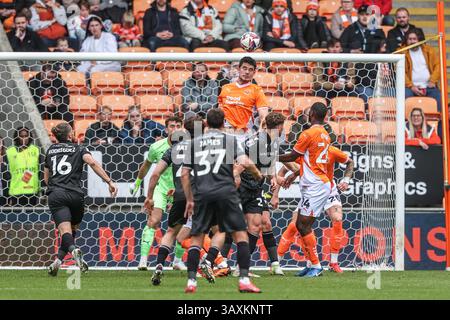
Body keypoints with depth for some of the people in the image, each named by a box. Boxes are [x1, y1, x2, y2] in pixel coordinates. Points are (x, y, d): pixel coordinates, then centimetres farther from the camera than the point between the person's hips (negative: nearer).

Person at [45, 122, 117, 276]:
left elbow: (46, 178, 28)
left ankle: (73, 249, -44)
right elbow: (92, 162, -10)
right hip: (75, 194, -1)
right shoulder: (79, 149, 11)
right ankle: (58, 261, 9)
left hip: (55, 195, 1)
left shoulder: (51, 150, 21)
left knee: (65, 231, -14)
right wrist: (109, 182, -14)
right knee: (72, 229, 19)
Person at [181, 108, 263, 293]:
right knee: (240, 234, 4)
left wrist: (189, 199, 20)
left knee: (196, 238, 9)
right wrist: (258, 175, 16)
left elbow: (184, 174, 14)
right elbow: (245, 163, -3)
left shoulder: (194, 143, 17)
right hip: (225, 192, -2)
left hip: (202, 194, 2)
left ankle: (191, 281, 0)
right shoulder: (230, 140, 10)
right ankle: (244, 280, -6)